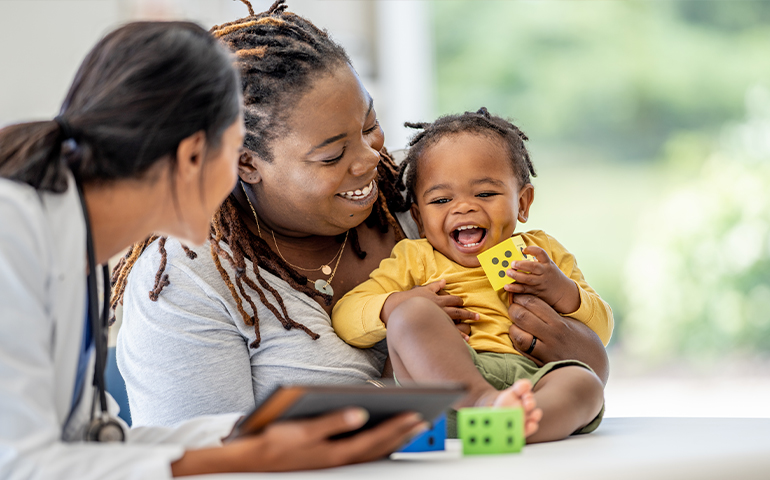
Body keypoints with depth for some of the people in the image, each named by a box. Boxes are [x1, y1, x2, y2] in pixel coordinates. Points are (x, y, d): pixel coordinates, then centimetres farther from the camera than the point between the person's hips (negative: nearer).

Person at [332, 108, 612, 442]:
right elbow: (344, 319, 13)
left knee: (583, 383, -30)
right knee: (412, 313, -27)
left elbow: (600, 330, 23)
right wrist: (397, 304, -7)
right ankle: (485, 402, -50)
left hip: (532, 377, 1)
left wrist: (561, 292, 2)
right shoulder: (414, 260, 22)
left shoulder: (544, 254, 27)